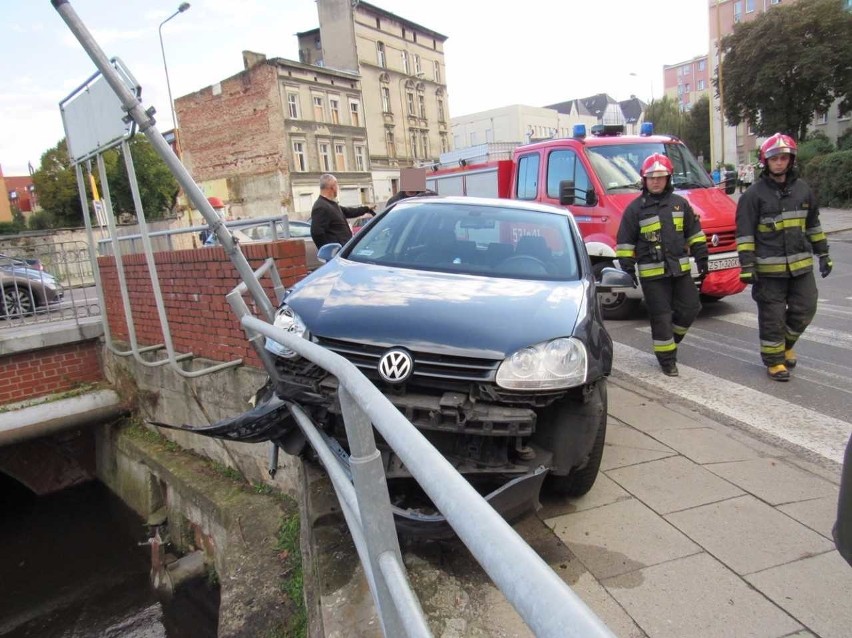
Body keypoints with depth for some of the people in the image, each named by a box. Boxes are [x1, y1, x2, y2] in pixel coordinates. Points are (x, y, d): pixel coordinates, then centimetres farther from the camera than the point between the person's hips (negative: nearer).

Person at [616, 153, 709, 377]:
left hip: (680, 269, 4)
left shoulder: (680, 203, 10)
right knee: (661, 316, 0)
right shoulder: (636, 208, -2)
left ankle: (670, 340, 31)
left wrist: (701, 258, 11)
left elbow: (694, 232, 16)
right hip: (652, 273, -4)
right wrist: (628, 268, -6)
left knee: (690, 308, 7)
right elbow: (625, 241, -2)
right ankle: (667, 359, 10)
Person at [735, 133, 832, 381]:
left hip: (801, 264, 5)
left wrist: (823, 255, 18)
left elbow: (813, 225, 18)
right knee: (772, 316, 2)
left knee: (804, 309, 9)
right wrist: (747, 265, -15)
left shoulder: (802, 189, 10)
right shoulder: (754, 194, -6)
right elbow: (745, 233, -9)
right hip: (769, 267, -5)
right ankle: (774, 360, 16)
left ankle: (785, 345, 33)